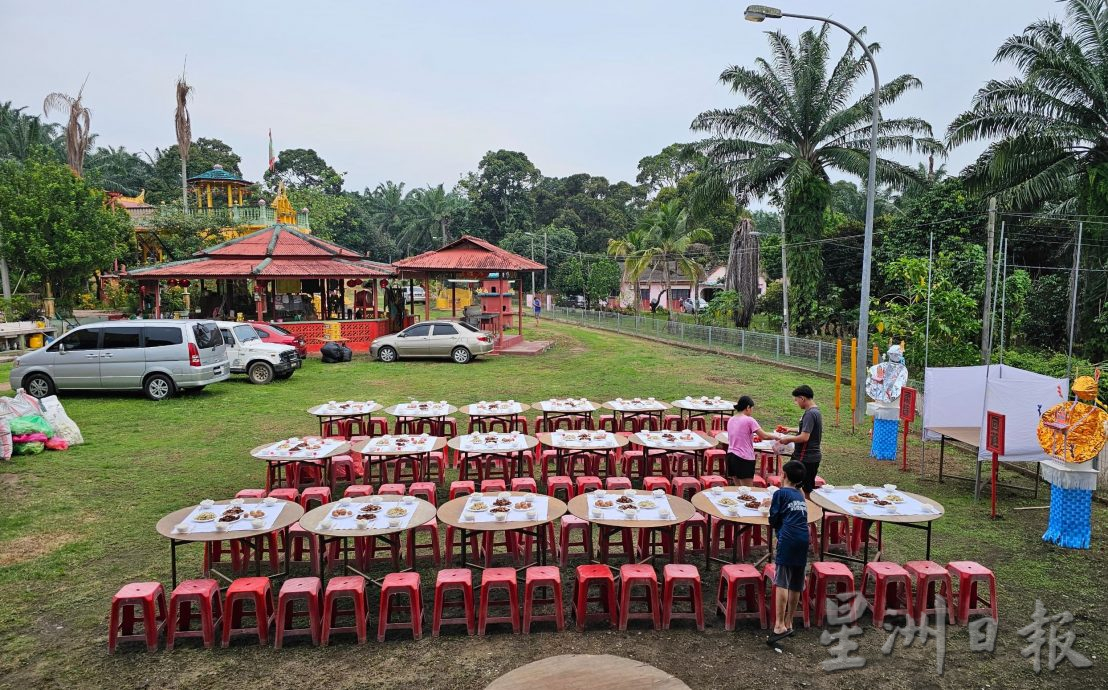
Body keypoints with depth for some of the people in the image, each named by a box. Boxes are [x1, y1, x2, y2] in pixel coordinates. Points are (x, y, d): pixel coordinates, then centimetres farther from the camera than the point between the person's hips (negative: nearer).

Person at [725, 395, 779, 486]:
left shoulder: (731, 420, 9)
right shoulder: (749, 420, -11)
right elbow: (764, 436, -9)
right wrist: (775, 436, 6)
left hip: (731, 456, 7)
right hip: (744, 458, -7)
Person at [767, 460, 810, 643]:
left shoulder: (780, 493, 4)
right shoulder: (800, 495, 22)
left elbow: (773, 520, 1)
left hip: (788, 539, -6)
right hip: (803, 539, 6)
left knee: (781, 583, -10)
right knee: (795, 585, 12)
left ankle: (780, 625, -18)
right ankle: (788, 623, 20)